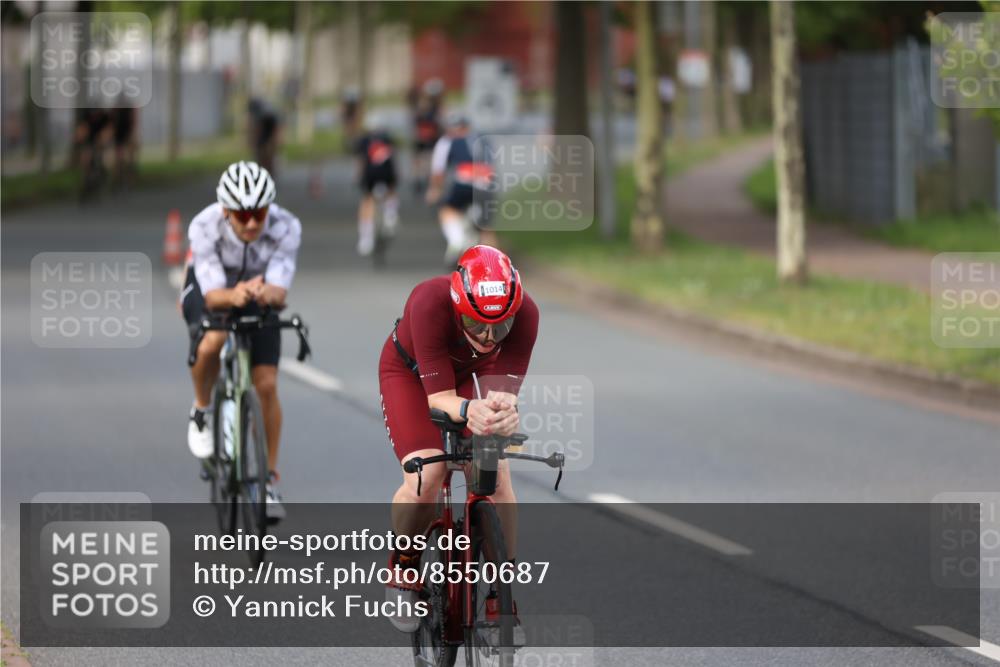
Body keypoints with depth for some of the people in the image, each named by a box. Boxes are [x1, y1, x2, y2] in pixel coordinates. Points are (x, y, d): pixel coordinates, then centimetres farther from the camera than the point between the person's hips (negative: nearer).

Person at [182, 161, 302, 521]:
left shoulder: (285, 228, -31)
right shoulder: (204, 227, -34)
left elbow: (279, 290, -35)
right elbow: (213, 294, -36)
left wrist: (267, 293, -59)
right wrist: (234, 296, -59)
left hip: (258, 292, 1)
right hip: (210, 288, -1)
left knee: (267, 384, -11)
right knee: (211, 343, -34)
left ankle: (270, 479, 4)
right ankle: (202, 410, -3)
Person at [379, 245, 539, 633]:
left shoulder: (524, 314, -33)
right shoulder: (430, 303, -41)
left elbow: (504, 391, -32)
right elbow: (439, 396, -39)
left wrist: (503, 409, -56)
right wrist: (469, 411, -61)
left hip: (472, 375, 2)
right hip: (410, 372, -2)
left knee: (497, 476, -18)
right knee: (424, 478, -23)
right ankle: (403, 567, 5)